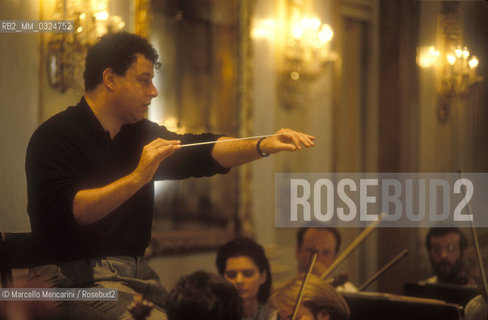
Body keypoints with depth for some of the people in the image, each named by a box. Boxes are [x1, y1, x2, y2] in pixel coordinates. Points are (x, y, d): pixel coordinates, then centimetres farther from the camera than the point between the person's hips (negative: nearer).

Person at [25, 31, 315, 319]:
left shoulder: (141, 134, 16)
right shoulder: (56, 136, -8)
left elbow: (203, 152, 6)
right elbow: (65, 211, -22)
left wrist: (265, 146, -10)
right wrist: (138, 177, -26)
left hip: (138, 272, 7)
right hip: (79, 277, -7)